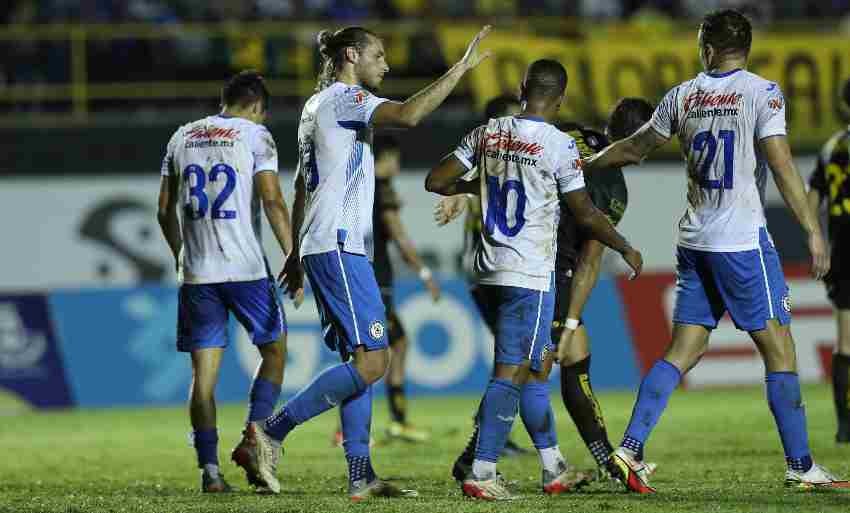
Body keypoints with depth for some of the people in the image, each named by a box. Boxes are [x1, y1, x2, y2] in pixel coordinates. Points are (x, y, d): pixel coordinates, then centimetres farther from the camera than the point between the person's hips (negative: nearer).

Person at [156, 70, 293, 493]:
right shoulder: (254, 136, -2)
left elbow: (165, 211, 14)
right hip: (245, 268, -4)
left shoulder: (182, 137, 12)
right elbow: (272, 200, -12)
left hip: (196, 272, 4)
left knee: (204, 374, 4)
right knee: (274, 351, 15)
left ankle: (209, 468, -3)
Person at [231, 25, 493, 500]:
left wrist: (297, 253, 31)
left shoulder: (317, 105, 21)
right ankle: (268, 434, -14)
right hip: (339, 247, -11)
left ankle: (361, 475, 4)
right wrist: (462, 67, -22)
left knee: (361, 358, 8)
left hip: (321, 247, 11)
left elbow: (302, 186, 27)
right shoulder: (344, 98, -9)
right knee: (372, 360, -14)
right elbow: (408, 114, -27)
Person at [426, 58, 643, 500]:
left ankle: (553, 468, 24)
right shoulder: (559, 145, -10)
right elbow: (586, 215, -4)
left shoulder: (488, 133, 5)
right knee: (512, 372, -6)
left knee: (529, 367, 16)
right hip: (530, 275, -6)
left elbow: (436, 181, 7)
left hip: (490, 272, 6)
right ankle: (481, 474, -12)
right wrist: (626, 249, 11)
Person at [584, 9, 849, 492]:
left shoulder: (683, 95, 9)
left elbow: (634, 148, 21)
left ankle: (629, 450, -2)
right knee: (779, 348, 1)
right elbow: (782, 166, -13)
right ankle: (801, 466, 3)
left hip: (694, 241, 5)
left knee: (683, 351, 8)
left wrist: (587, 163, 40)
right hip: (743, 240, -5)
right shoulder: (761, 92, -6)